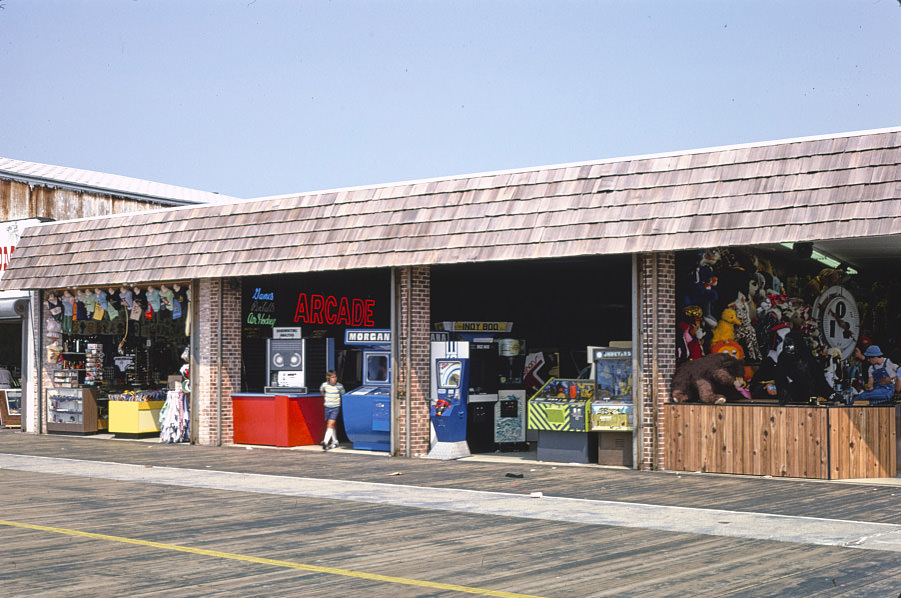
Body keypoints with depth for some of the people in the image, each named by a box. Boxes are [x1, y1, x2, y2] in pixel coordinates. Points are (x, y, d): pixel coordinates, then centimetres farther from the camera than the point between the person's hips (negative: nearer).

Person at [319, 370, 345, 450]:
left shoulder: (340, 386, -8)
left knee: (330, 424, -16)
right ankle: (335, 441, 28)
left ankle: (326, 442, -24)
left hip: (336, 408, -3)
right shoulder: (325, 385, -4)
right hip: (327, 407, 3)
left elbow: (342, 394, 10)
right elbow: (321, 390, 19)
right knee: (331, 425, 13)